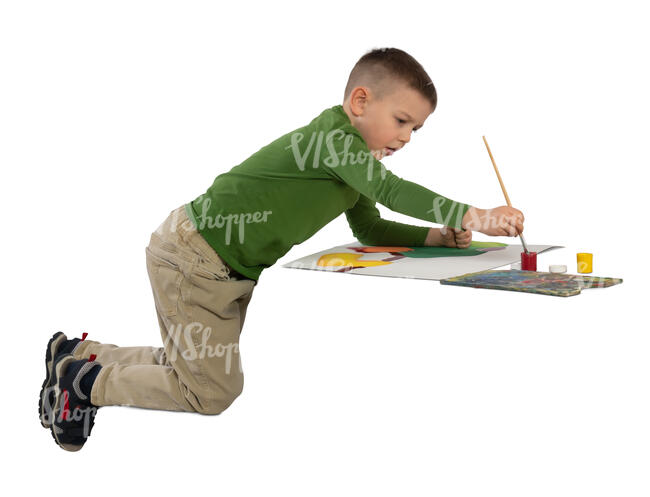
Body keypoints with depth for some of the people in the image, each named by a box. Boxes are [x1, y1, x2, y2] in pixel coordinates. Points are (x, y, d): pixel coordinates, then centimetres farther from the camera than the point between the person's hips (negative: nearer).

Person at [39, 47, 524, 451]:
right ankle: (84, 381, 8)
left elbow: (371, 229, 15)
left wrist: (439, 236, 0)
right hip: (190, 257, -10)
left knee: (203, 366, 19)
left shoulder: (353, 160, 10)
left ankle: (80, 355, 29)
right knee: (212, 393, -5)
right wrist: (474, 216, -40)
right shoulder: (332, 135, -22)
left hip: (231, 270, 10)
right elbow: (390, 190, -36)